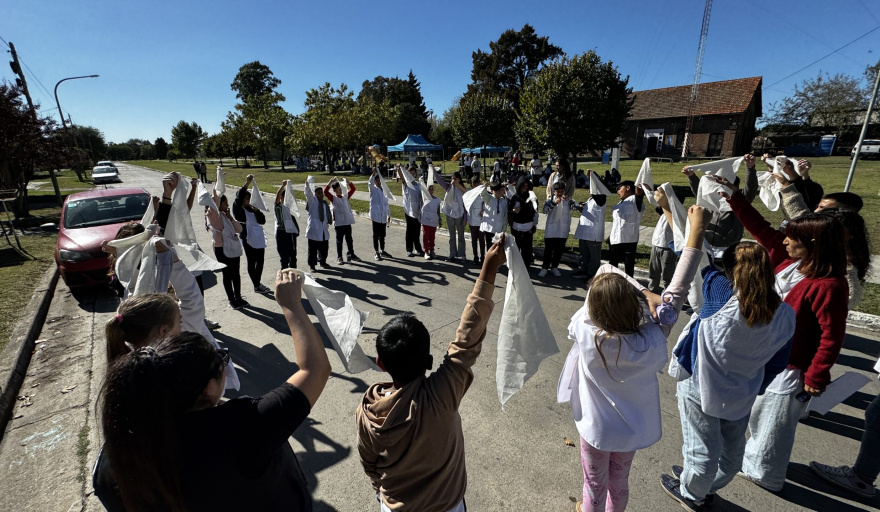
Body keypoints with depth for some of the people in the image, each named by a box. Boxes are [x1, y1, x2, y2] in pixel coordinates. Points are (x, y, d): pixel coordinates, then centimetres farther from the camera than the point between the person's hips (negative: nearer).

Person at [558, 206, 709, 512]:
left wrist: (645, 293, -30)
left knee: (595, 486, 24)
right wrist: (697, 230, -14)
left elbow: (605, 271, -26)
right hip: (633, 428, 3)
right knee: (619, 482, 30)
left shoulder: (586, 336, -36)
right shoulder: (652, 340, -29)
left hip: (597, 429, -2)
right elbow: (678, 289, -19)